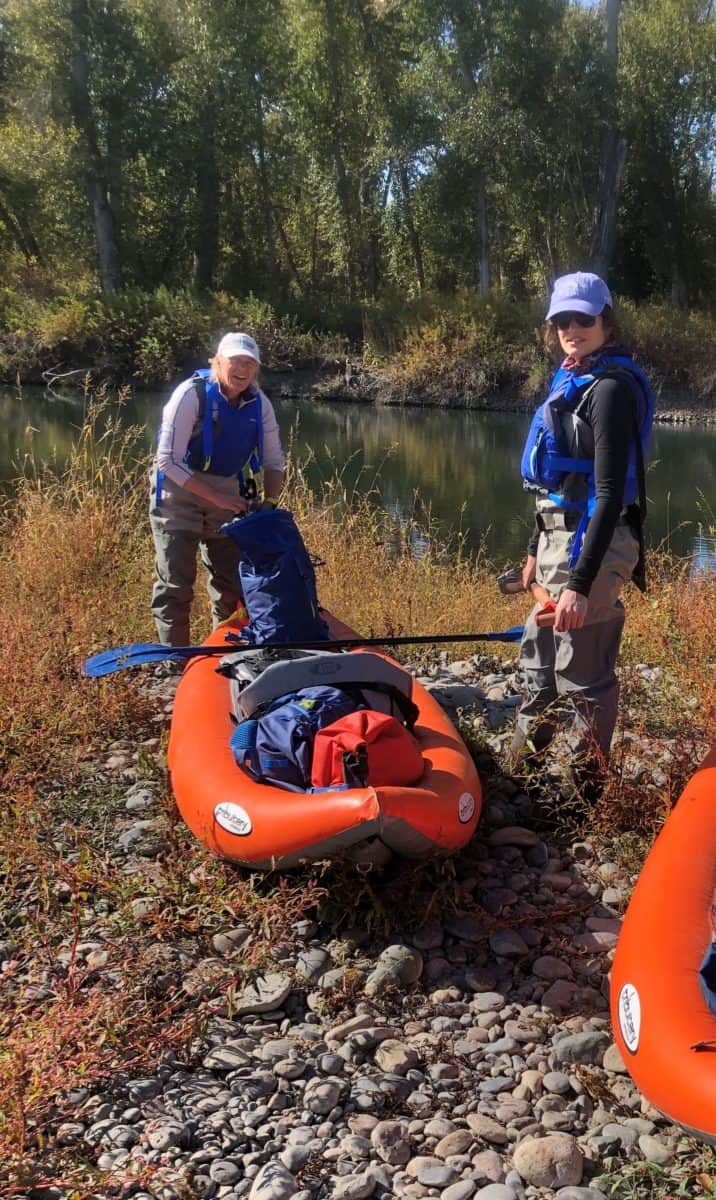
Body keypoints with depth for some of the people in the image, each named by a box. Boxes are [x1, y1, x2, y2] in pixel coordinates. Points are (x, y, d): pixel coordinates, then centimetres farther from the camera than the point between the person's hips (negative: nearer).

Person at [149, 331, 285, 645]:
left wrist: (269, 502, -11)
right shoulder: (192, 393, -20)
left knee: (231, 582, 11)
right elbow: (168, 461, -22)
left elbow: (274, 461, 6)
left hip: (228, 495, 5)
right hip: (180, 493, -5)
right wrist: (216, 497, -24)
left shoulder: (260, 404, -5)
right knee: (175, 585, -5)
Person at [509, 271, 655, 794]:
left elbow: (610, 494, -22)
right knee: (539, 660, 22)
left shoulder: (612, 387, -16)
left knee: (582, 675, 0)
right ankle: (522, 768, 39)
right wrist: (537, 549, 22)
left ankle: (587, 791, 16)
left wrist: (581, 581, -26)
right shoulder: (572, 379, 12)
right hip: (560, 538, 10)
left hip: (590, 548, -10)